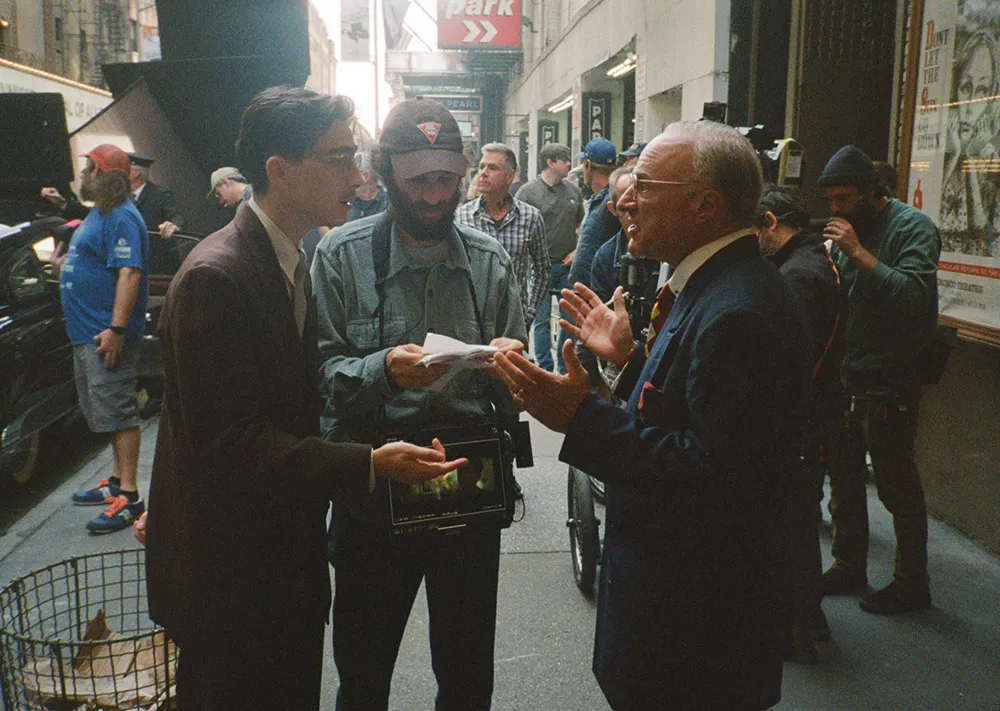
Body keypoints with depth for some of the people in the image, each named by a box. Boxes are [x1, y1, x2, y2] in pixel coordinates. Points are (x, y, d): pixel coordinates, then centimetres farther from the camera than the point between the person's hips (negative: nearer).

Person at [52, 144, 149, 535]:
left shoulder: (121, 218, -15)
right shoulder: (98, 214, 19)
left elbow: (129, 273, -24)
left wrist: (116, 330, -29)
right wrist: (63, 266, 15)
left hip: (107, 335, -11)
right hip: (86, 332, 11)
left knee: (118, 413, -9)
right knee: (109, 413, 17)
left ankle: (128, 498, -6)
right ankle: (117, 482, 28)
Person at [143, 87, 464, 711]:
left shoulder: (292, 263, 8)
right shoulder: (215, 277, -23)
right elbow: (231, 441, -26)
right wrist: (370, 464, -29)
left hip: (286, 559, 9)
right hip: (229, 574, -9)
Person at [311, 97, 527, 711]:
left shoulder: (490, 261, 3)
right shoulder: (341, 256, -3)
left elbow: (513, 394, 6)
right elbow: (320, 372, -7)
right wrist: (383, 370, -25)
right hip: (371, 482, -1)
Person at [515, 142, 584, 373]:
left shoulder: (573, 190, 11)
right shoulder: (528, 191, -4)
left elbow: (581, 224, 19)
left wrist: (577, 251, 3)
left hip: (569, 266, 4)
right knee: (542, 320, 3)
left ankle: (566, 369, 20)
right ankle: (545, 369, 13)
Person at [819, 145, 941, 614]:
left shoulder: (913, 228, -12)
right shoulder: (847, 228, 10)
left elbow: (914, 295, -27)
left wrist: (858, 253, -27)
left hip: (890, 385, -7)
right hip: (847, 377, 8)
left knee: (897, 486, 4)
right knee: (843, 476, 16)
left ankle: (912, 584, 20)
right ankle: (848, 566, 32)